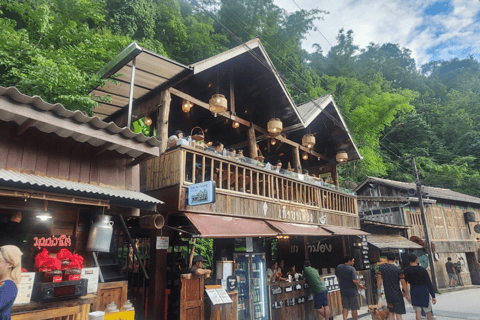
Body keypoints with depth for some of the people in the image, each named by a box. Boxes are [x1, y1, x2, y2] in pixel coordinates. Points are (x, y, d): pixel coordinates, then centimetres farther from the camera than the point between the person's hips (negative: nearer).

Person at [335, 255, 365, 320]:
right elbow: (354, 280, -21)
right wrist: (359, 285, -3)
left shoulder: (338, 267, 1)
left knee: (345, 307, 12)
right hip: (352, 291, -5)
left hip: (343, 291, 5)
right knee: (354, 308, 10)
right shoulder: (352, 269, -16)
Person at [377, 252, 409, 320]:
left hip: (387, 293, 3)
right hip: (397, 294, -3)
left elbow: (379, 279, -1)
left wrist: (379, 290, 10)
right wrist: (407, 294, 1)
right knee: (398, 313, 4)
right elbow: (403, 283, -10)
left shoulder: (381, 267, -3)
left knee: (391, 312, 17)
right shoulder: (398, 269, -11)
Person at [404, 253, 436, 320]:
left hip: (413, 292, 2)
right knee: (428, 312, 13)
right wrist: (433, 296, -8)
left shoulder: (406, 270, -7)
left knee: (417, 311, 6)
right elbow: (429, 283, -14)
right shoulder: (422, 270, -15)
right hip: (424, 291, -2)